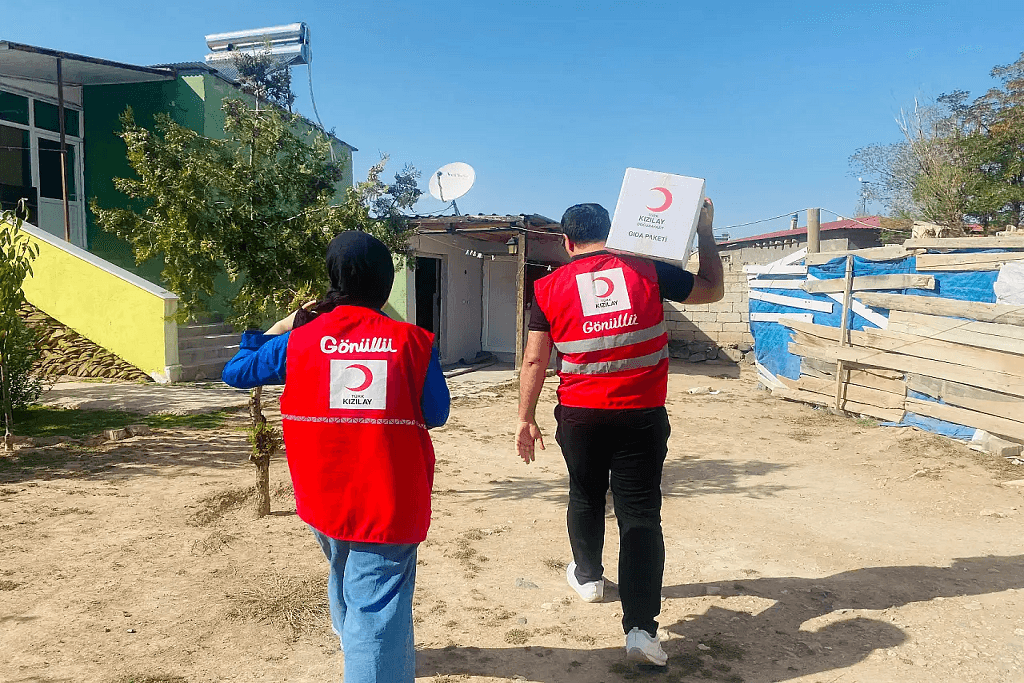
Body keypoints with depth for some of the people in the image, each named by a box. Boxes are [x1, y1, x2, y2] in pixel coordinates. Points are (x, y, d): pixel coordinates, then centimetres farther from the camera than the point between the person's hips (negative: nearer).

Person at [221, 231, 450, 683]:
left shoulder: (298, 340, -2)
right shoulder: (412, 341, -6)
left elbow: (235, 372, 11)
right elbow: (436, 415, 0)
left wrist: (277, 329, 24)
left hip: (324, 500, 4)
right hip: (389, 502, -4)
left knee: (346, 575, 31)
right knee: (377, 605, 0)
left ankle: (352, 643, 57)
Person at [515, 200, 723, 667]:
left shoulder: (550, 286, 0)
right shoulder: (647, 270, -1)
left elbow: (534, 361, -2)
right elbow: (711, 290, 10)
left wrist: (526, 419, 5)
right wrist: (705, 230, 16)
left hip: (579, 414, 1)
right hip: (642, 415, -1)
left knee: (585, 496, 24)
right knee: (640, 514, 3)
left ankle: (587, 575, 45)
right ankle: (640, 628, 0)